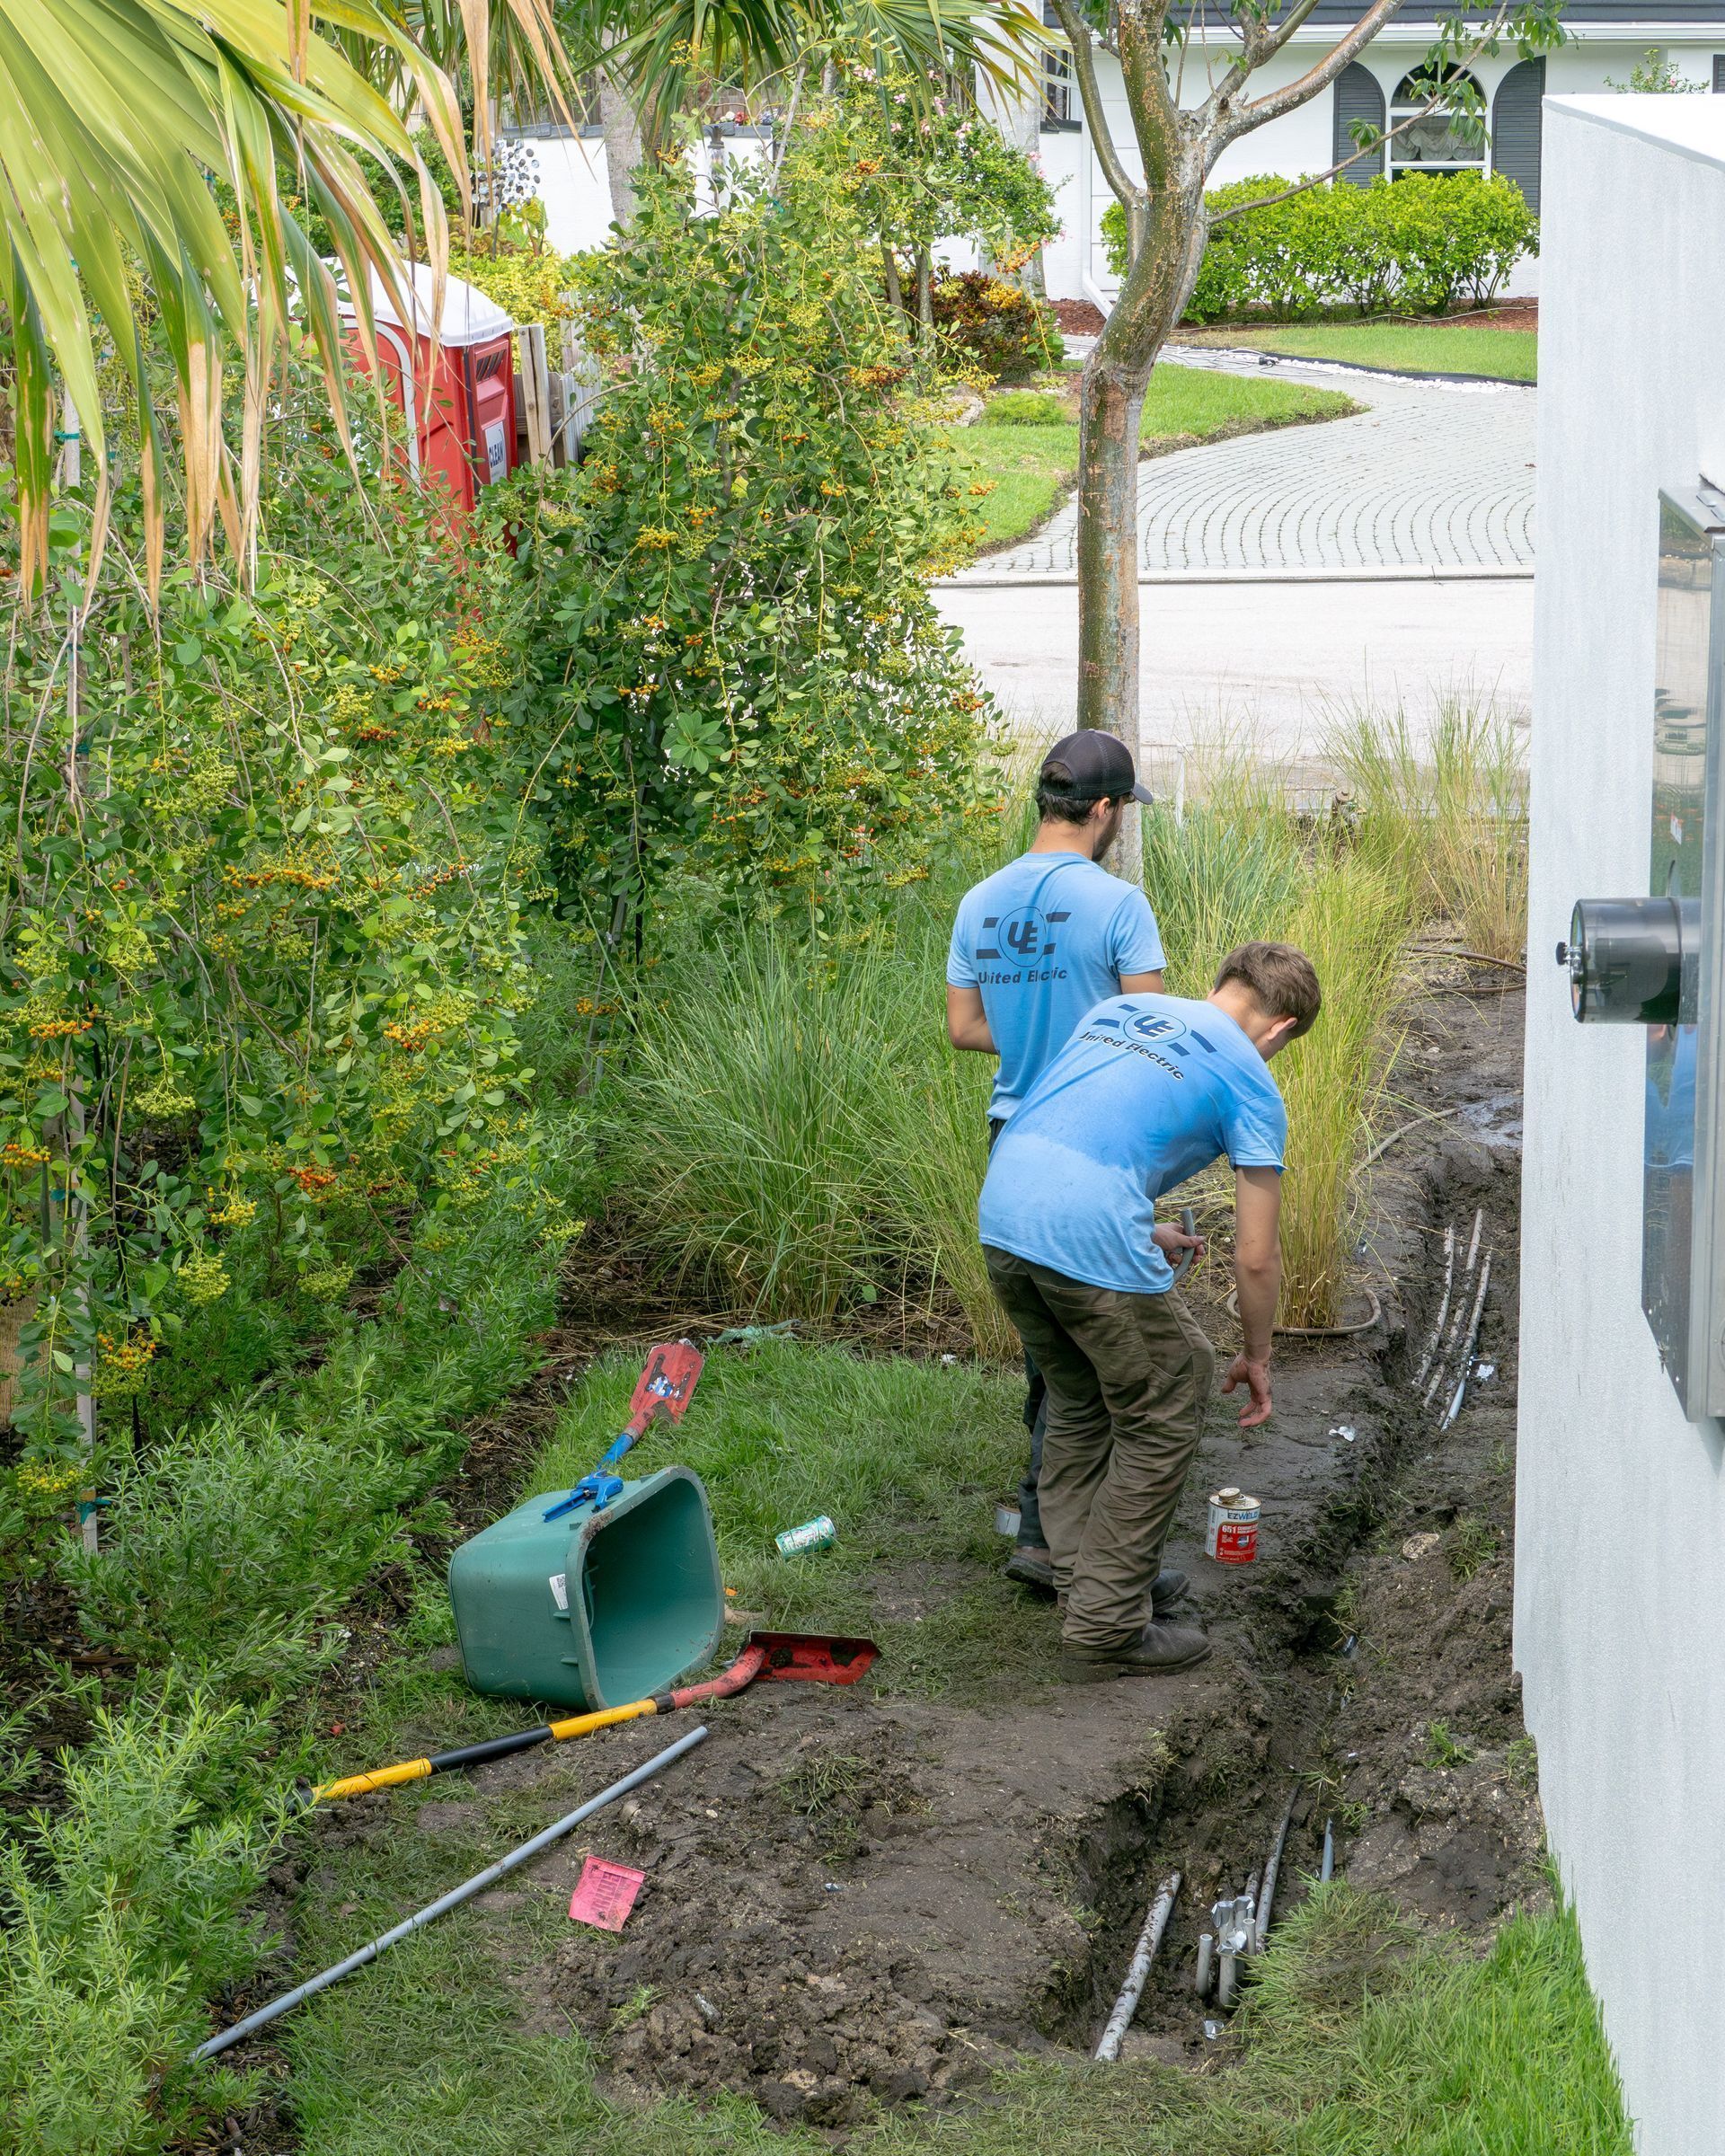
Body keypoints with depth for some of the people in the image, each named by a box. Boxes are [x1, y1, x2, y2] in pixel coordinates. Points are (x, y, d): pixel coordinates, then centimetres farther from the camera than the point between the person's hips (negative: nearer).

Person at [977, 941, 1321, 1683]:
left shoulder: (1119, 1008, 24)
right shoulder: (1250, 1084, 7)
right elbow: (1255, 1256, 8)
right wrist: (1256, 1356, 23)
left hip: (1002, 1214, 7)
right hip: (1091, 1240, -7)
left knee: (1078, 1404, 26)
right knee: (1160, 1424, 10)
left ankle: (1080, 1579, 33)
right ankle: (1105, 1630, 12)